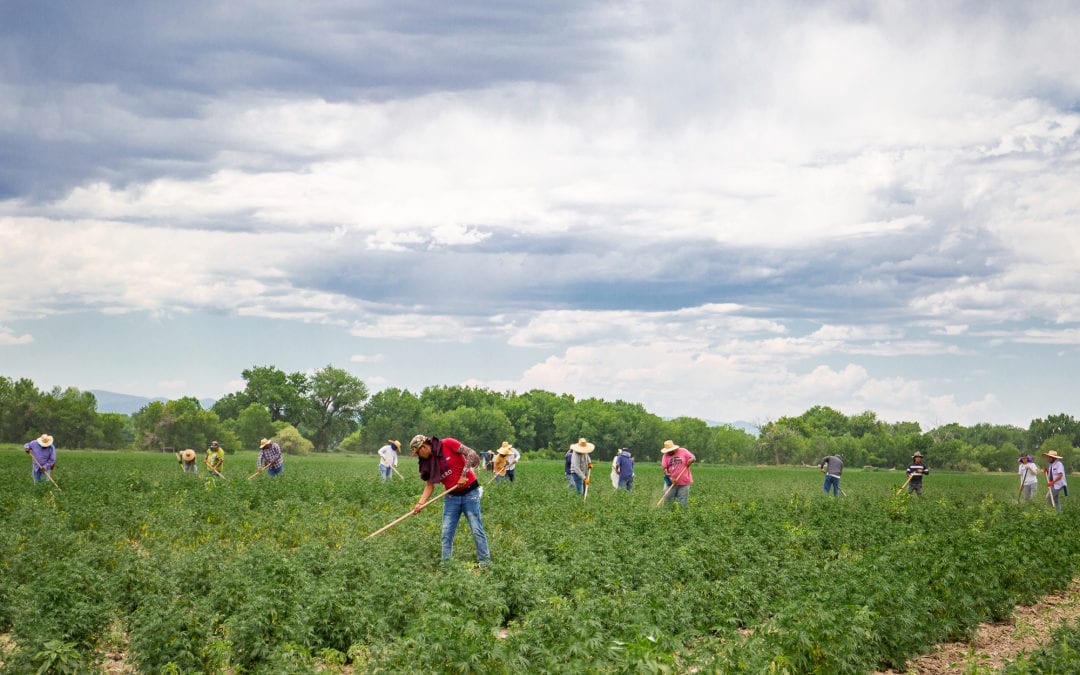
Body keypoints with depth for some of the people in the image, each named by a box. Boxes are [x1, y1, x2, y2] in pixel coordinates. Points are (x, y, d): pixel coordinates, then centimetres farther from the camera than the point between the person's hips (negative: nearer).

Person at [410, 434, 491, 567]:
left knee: (477, 529, -4)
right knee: (446, 532, 2)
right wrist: (420, 503, -6)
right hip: (451, 496, 6)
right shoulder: (427, 462, 4)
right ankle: (445, 563, 7)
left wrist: (464, 475, -20)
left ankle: (485, 561, 3)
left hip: (469, 492, -6)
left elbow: (472, 454, -18)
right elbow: (429, 485, 7)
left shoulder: (448, 444, -14)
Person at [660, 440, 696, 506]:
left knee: (682, 503, 1)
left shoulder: (683, 451, 0)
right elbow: (664, 467, -4)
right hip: (672, 483, 2)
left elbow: (693, 458, 1)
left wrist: (690, 460, -24)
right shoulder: (666, 455, 3)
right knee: (667, 500, 1)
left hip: (684, 483, -2)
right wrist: (670, 477, -17)